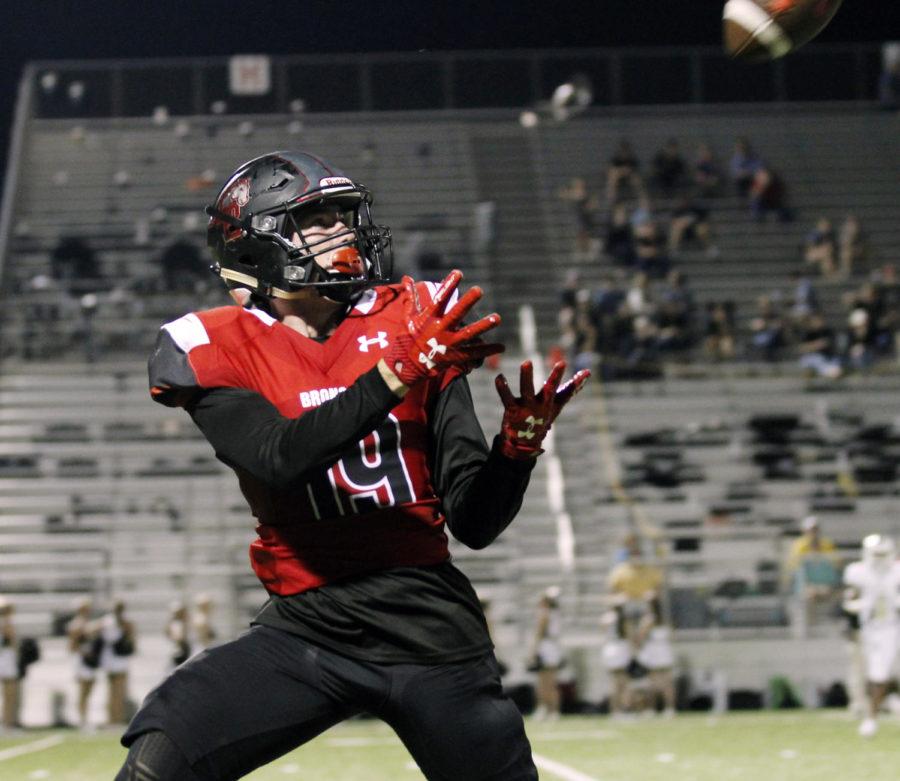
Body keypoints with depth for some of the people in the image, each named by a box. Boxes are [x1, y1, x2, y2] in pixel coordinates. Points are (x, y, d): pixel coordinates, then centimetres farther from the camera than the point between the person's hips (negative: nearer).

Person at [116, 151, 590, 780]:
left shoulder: (415, 322, 3)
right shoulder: (223, 349, -1)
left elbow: (474, 523, 2)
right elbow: (282, 459, -22)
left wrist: (519, 443, -18)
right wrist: (397, 370, -28)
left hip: (431, 628, 2)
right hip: (309, 628, -2)